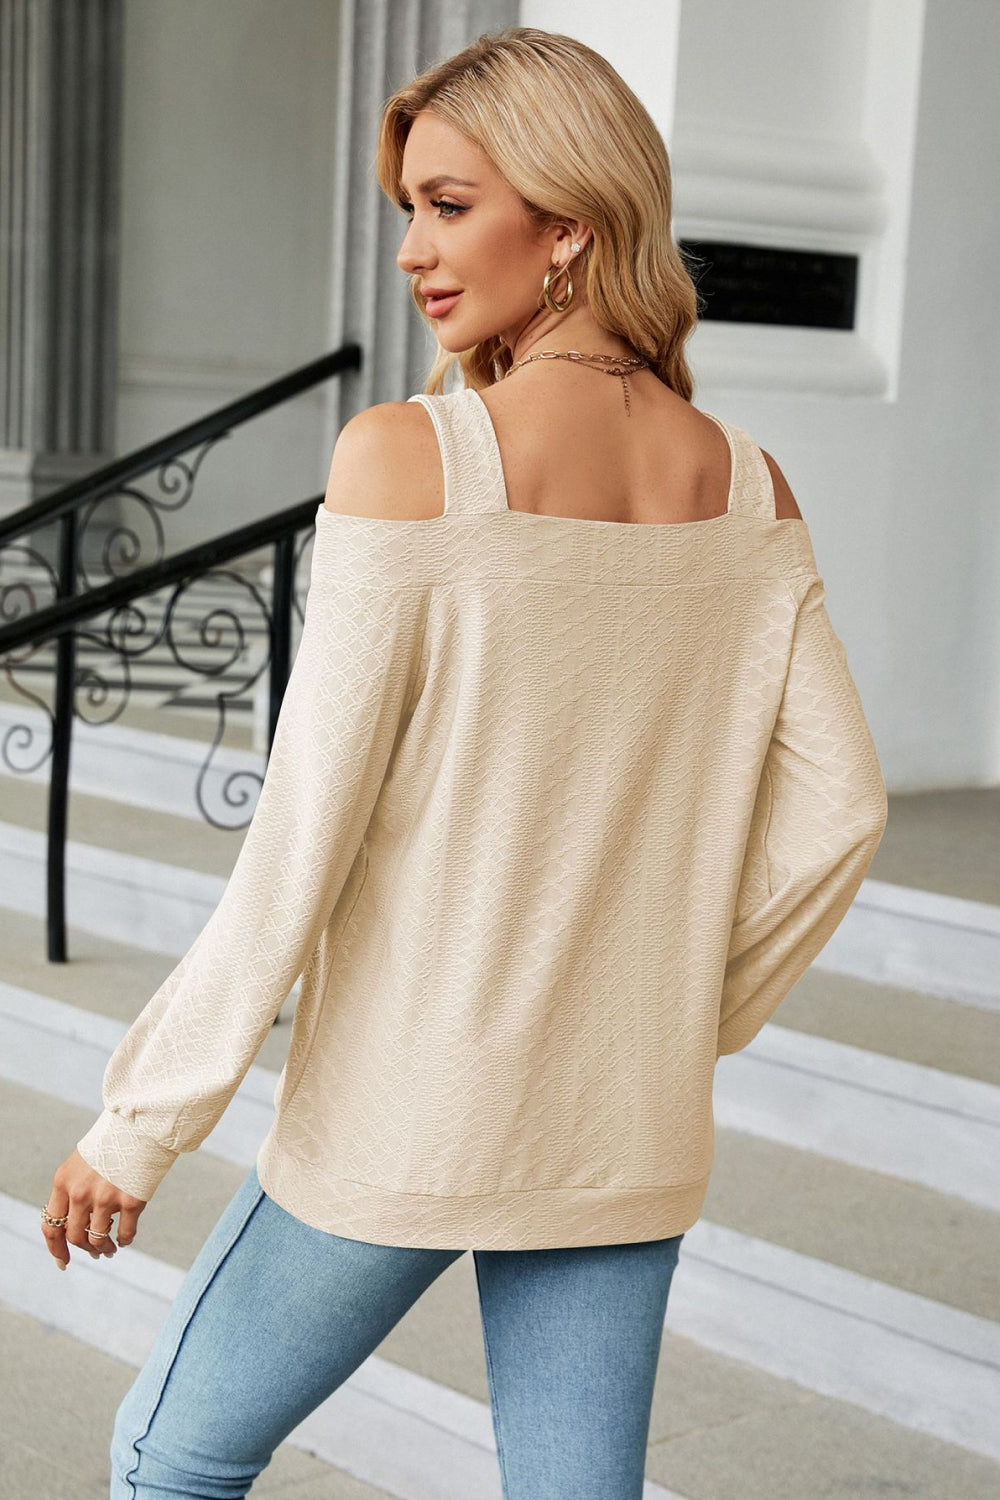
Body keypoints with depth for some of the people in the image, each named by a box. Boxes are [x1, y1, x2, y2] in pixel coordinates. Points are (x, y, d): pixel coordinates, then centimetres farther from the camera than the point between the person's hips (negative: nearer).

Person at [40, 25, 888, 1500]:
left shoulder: (407, 460, -17)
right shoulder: (749, 488, -1)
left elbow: (303, 836, -17)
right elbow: (838, 809, 2)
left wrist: (141, 1123, -7)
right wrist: (679, 1022, 15)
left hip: (402, 1120, -4)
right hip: (624, 1143, 5)